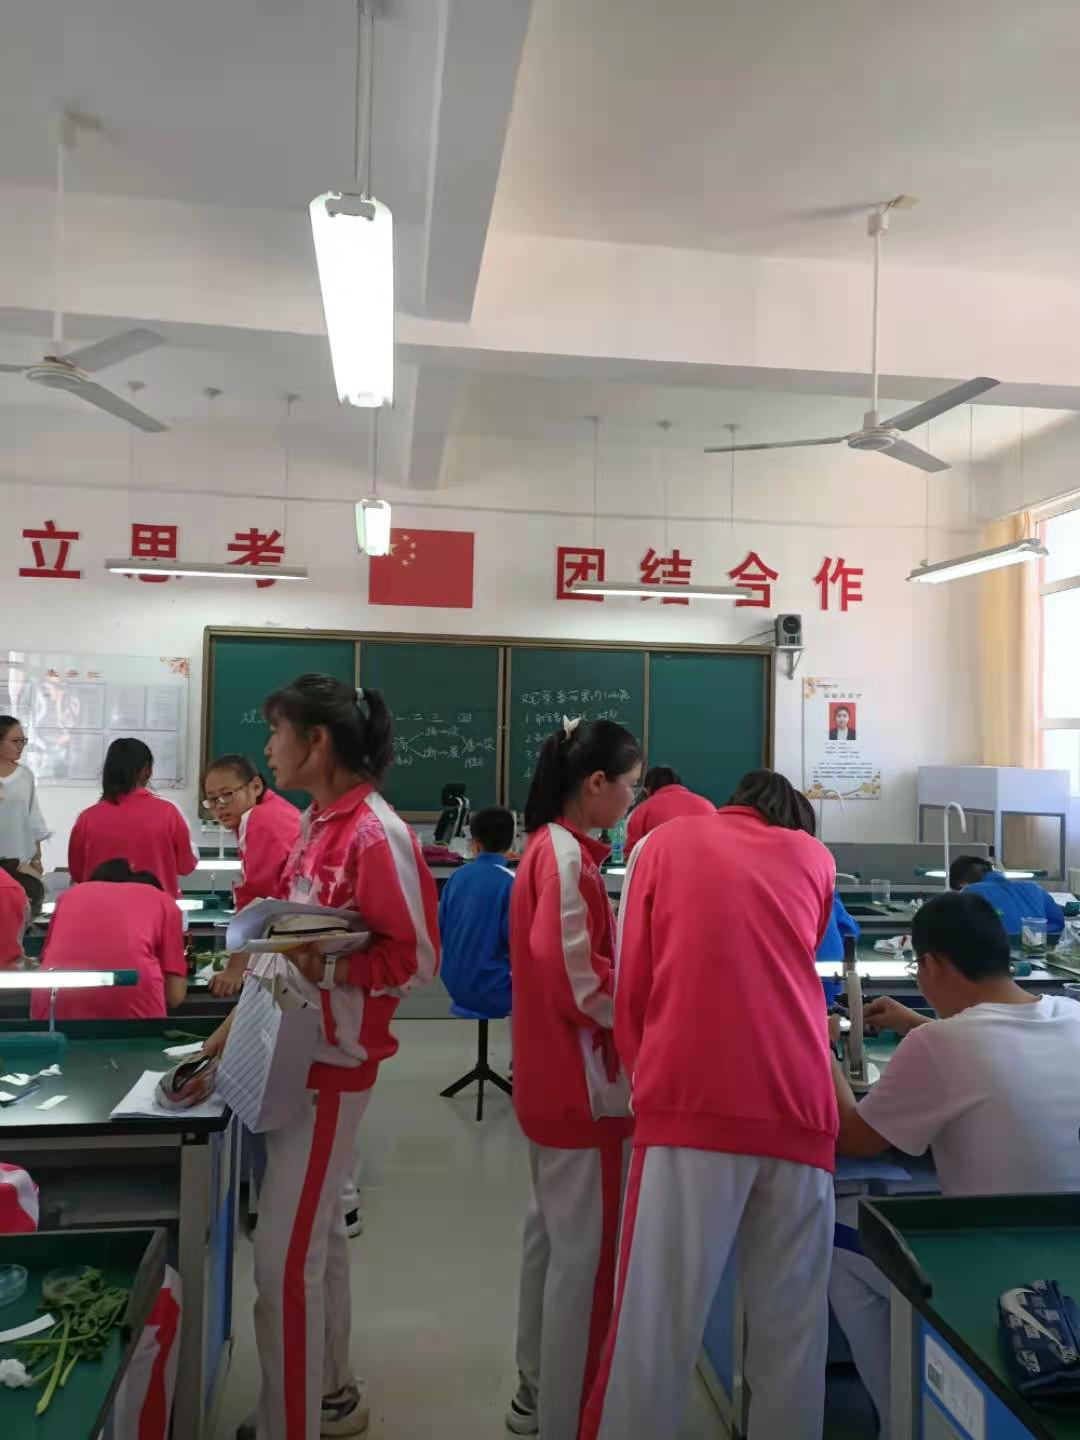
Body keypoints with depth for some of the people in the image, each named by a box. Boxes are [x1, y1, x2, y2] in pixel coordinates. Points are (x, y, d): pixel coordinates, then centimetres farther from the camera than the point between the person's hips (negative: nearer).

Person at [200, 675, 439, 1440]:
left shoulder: (376, 833, -20)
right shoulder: (319, 823, 7)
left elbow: (417, 960, -17)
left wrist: (326, 965, -31)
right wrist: (241, 1021, 12)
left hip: (330, 1061, -9)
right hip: (296, 1052, 9)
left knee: (284, 1261, 1)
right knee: (317, 1236, 21)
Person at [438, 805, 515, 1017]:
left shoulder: (458, 876, 1)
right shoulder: (510, 882, -15)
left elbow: (440, 930, 7)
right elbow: (516, 939, -17)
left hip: (456, 986, 6)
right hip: (493, 992, -6)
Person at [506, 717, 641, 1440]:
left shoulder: (550, 846, 10)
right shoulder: (568, 856, -21)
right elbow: (579, 979, -24)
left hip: (554, 1074, 11)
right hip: (583, 1079, -11)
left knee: (553, 1234, 21)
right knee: (584, 1251, 2)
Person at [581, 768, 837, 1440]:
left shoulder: (665, 842, 14)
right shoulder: (815, 856, 19)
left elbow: (631, 982, 11)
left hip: (692, 1102, -2)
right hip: (798, 1106, 3)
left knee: (657, 1319, 2)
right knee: (792, 1321, 13)